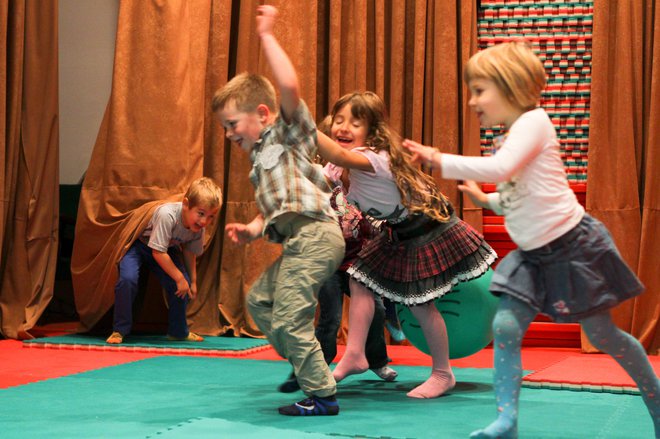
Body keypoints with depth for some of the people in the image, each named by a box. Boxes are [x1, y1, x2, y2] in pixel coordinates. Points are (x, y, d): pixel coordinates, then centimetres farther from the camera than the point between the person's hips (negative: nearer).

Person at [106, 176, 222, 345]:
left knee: (183, 285, -7)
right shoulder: (167, 215, -40)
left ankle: (178, 331, 14)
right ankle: (119, 330, -13)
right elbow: (158, 252, -35)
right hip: (138, 244, -6)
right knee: (128, 278, -28)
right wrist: (179, 277, -28)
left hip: (167, 248, 6)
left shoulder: (199, 227, -18)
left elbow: (190, 252, 1)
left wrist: (192, 281, 1)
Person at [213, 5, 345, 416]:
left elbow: (290, 86, -22)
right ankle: (305, 367, 26)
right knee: (259, 299, 21)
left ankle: (322, 395, -2)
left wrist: (267, 35, -15)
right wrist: (251, 229, 7)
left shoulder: (289, 133, -2)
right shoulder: (261, 157, 24)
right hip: (297, 242, 11)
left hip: (313, 235, -11)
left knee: (289, 317, -12)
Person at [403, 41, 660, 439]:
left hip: (572, 245, -8)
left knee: (602, 334, 3)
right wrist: (486, 200, 9)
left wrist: (441, 161, -29)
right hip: (534, 254, 8)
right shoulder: (510, 138, 12)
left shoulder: (533, 121, -15)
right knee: (505, 327, -7)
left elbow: (500, 169, -32)